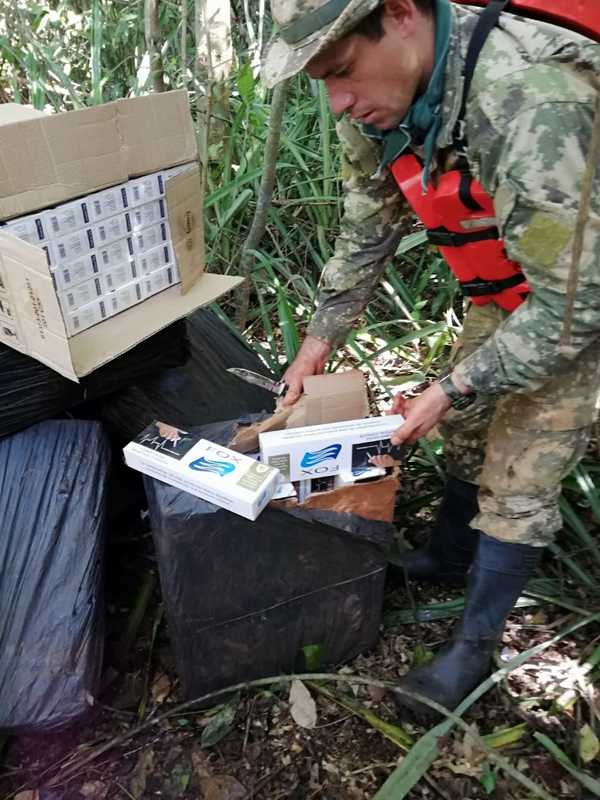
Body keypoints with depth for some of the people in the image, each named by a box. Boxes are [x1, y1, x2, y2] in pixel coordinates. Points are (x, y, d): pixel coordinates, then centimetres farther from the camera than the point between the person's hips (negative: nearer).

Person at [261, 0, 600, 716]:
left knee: (519, 477, -4)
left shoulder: (538, 105, -38)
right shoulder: (374, 106, -13)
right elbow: (365, 235, 0)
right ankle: (447, 559, 40)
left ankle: (475, 644, 16)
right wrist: (319, 342, -1)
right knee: (466, 429, 16)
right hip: (502, 290, 7)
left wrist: (452, 390, -27)